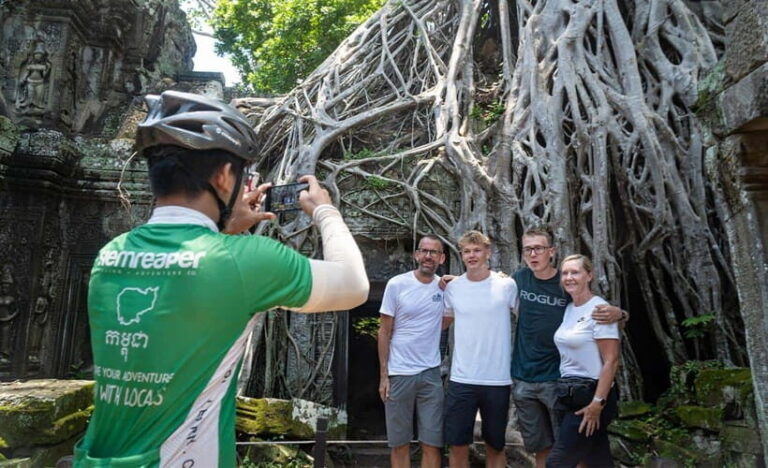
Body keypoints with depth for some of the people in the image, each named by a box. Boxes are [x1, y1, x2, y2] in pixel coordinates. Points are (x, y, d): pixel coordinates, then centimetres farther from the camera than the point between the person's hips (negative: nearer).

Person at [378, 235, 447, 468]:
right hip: (399, 374, -2)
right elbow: (385, 332, -2)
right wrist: (383, 375, -5)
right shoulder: (397, 284, -6)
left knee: (432, 444, 5)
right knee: (400, 443, 10)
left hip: (431, 374, 2)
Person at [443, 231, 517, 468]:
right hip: (461, 380, 1)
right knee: (457, 446, 9)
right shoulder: (452, 287, 1)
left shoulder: (507, 285, -5)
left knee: (495, 446, 15)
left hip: (498, 380, -1)